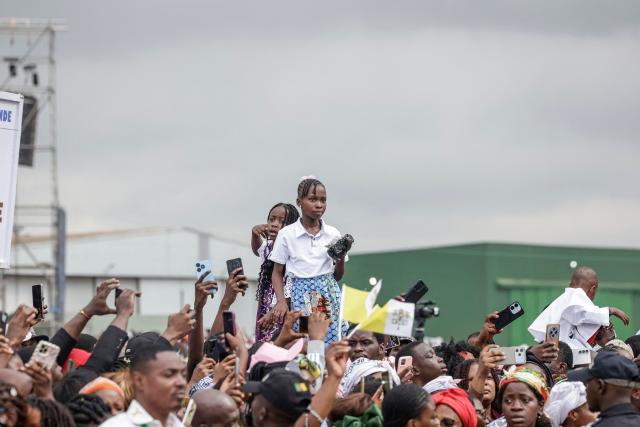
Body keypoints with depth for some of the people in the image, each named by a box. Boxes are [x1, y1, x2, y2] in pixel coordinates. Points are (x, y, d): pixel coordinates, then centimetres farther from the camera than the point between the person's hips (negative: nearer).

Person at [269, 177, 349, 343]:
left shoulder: (333, 234, 7)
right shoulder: (286, 234, 0)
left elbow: (337, 276, 13)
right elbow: (277, 273, 5)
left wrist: (341, 259, -7)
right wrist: (281, 301, -9)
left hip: (329, 297, 2)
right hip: (301, 297, -2)